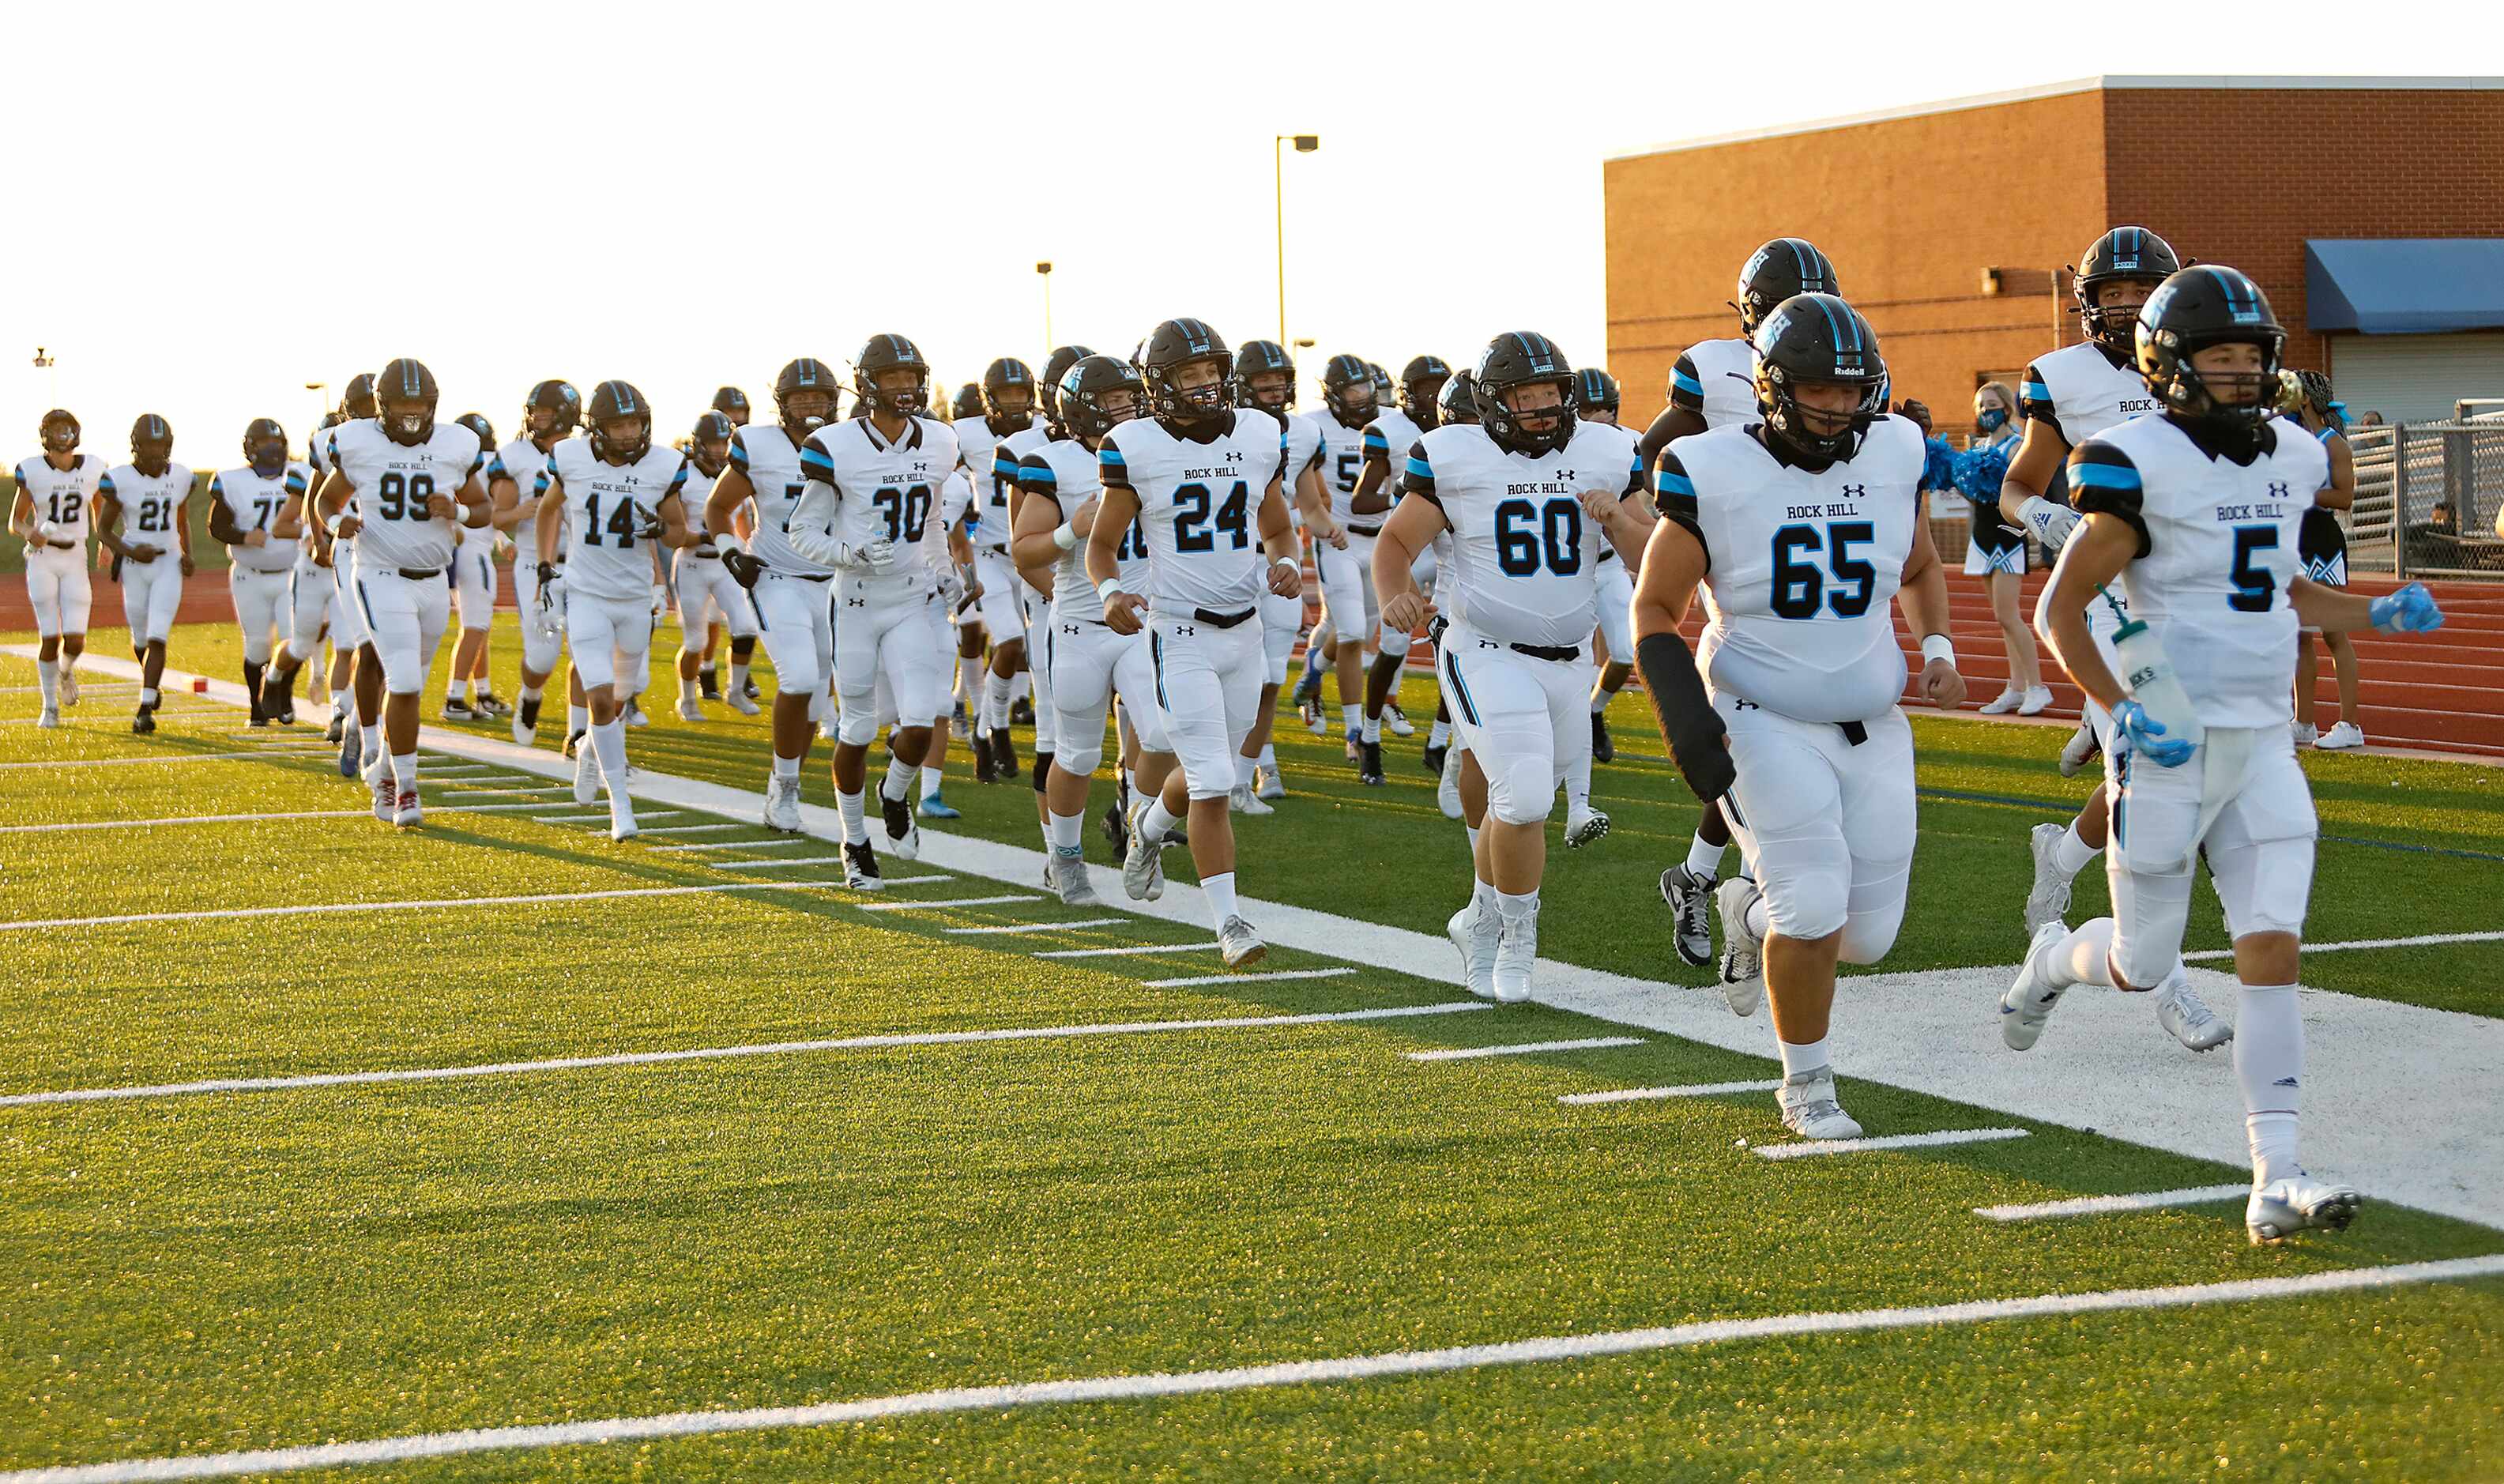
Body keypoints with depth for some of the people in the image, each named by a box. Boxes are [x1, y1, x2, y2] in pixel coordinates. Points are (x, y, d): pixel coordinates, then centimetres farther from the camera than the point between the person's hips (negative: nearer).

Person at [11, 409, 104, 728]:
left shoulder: (92, 469, -1)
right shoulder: (32, 471, -8)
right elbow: (16, 521, -1)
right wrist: (30, 533, -22)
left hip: (76, 559, 2)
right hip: (43, 557, -2)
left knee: (76, 639, -7)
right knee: (49, 637, -4)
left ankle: (66, 670, 30)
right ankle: (50, 706, 14)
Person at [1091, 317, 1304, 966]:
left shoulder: (1258, 437, 3)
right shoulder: (1136, 449, -8)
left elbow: (1278, 530, 16)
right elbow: (1102, 543, 1)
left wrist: (1286, 565, -6)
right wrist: (1110, 592, -19)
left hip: (1244, 630, 5)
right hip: (1180, 637, -5)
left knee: (1209, 771, 18)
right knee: (1212, 785, -11)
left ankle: (1150, 824, 50)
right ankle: (1229, 924, -5)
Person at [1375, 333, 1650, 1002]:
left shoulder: (1604, 456, -1)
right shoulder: (1453, 459, -9)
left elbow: (1651, 560, 2)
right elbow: (1395, 543, -2)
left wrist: (1617, 520, -18)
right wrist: (1395, 598, -23)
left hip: (1569, 664, 5)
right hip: (1489, 660, -4)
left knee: (1522, 808, 18)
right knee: (1523, 800, -19)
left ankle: (1480, 922, 40)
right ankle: (1517, 936, 2)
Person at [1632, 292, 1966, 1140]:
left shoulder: (1893, 456, 0)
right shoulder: (1714, 475, -13)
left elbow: (1920, 569, 19)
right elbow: (1654, 610, -5)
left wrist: (1937, 649, 0)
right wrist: (1686, 720, -18)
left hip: (1872, 727, 5)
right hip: (1764, 722, -5)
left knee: (1868, 933, 4)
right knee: (1815, 909, -16)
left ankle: (1752, 914, 36)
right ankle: (1806, 1088, 7)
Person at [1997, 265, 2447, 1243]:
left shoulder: (2290, 460, 9)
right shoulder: (2143, 469, -13)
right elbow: (2060, 614, -9)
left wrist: (2377, 615, 10)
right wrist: (2122, 710, -21)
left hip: (2262, 744, 5)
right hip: (2169, 742, -5)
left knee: (2273, 950, -8)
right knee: (2143, 966, 6)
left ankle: (2276, 1178, -9)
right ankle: (2053, 960, 42)